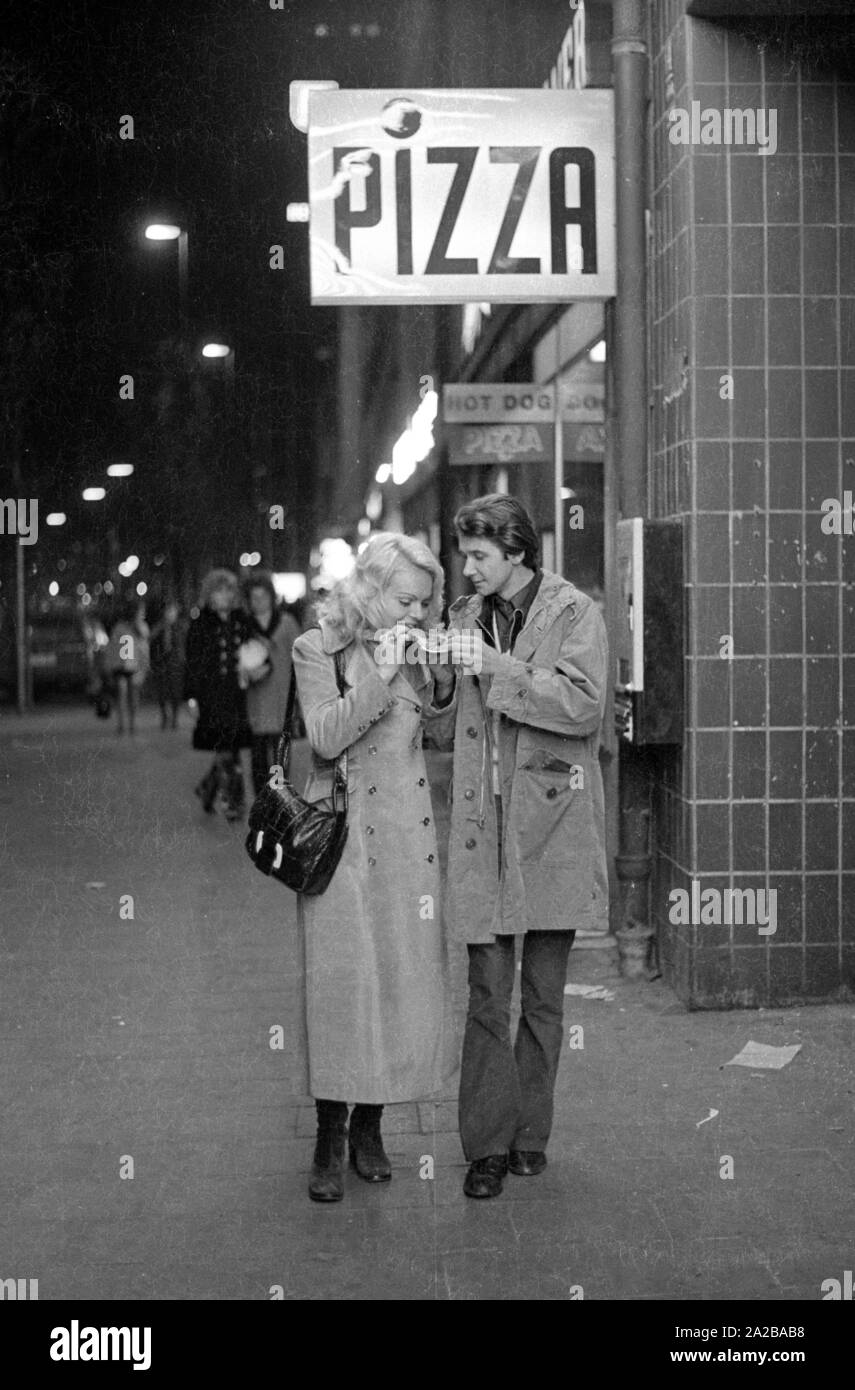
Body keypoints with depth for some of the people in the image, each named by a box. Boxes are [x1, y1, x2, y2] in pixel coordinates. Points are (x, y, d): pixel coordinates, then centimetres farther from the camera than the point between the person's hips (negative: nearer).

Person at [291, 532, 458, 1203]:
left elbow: (436, 733, 12)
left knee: (406, 972, 3)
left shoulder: (419, 646, 11)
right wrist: (380, 673, -20)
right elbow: (326, 737, -13)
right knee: (341, 977, -7)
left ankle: (369, 1126, 16)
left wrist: (440, 681, -4)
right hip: (344, 827, -4)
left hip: (409, 827, 5)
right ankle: (329, 1141, 1)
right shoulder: (318, 648, -3)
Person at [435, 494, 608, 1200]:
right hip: (484, 831, 2)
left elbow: (584, 705, -14)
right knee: (488, 994, 0)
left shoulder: (576, 613, 0)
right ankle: (488, 1146, 6)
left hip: (552, 828, -2)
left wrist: (496, 668, -16)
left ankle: (530, 1134, 20)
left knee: (544, 996, 8)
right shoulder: (466, 617, 12)